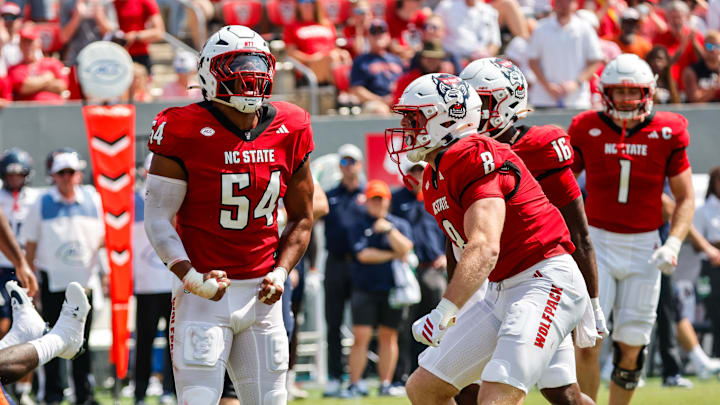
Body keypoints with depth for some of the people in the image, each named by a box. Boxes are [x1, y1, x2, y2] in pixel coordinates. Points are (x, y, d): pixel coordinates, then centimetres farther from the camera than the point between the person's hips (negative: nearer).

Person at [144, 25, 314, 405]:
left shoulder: (290, 133, 4)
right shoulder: (186, 133, -10)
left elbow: (301, 218, 15)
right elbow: (157, 219, -8)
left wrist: (280, 273, 0)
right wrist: (191, 278, -20)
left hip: (260, 295, 5)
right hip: (204, 292, -5)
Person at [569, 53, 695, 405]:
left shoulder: (667, 133, -1)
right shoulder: (587, 129, -2)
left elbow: (685, 198, 3)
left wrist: (673, 244, -11)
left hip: (644, 247, 1)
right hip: (597, 243, -1)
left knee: (631, 345, 2)